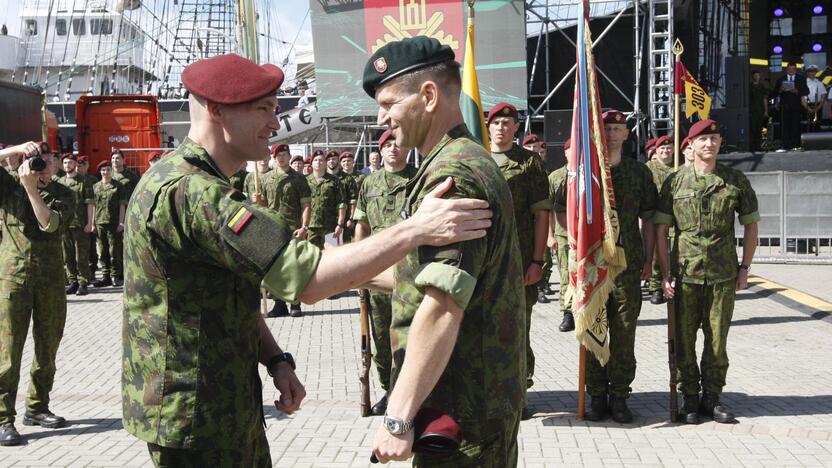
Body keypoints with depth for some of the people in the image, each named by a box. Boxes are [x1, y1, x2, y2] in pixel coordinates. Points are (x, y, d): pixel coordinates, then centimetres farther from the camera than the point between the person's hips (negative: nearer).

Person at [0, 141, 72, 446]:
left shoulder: (61, 194, 4)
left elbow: (50, 224, -13)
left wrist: (32, 189, -23)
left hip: (51, 278, 3)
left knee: (48, 347, 10)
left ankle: (37, 407, 24)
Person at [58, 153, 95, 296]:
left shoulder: (84, 181, -1)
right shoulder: (60, 182, 13)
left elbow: (90, 204, -4)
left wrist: (89, 223, -11)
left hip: (80, 224, -5)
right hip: (64, 224, 5)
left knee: (81, 256, -3)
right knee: (68, 256, 8)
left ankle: (83, 283, 2)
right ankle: (73, 282, 16)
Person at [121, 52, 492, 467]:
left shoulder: (201, 185, 12)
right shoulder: (186, 191, -24)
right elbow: (306, 278, -31)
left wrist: (275, 360, 3)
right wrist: (416, 230, -29)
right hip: (195, 421, -10)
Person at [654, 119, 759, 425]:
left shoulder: (736, 181, 5)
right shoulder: (675, 181, 2)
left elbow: (750, 225, 13)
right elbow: (661, 230, 2)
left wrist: (744, 268, 7)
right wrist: (666, 273, -3)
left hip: (723, 275, 1)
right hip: (685, 273, -1)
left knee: (718, 340, 6)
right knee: (684, 340, 3)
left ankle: (712, 397, 19)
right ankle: (690, 399, 15)